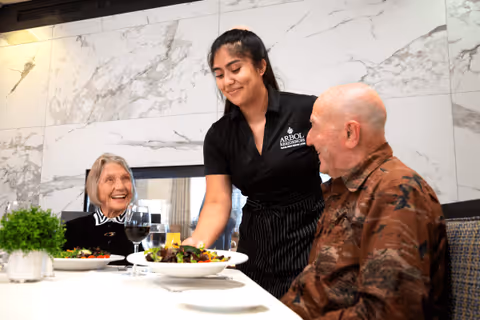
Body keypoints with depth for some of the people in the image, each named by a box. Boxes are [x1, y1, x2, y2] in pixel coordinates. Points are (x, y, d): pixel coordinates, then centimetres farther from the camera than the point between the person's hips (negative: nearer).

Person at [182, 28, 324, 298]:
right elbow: (217, 203, -4)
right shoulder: (218, 136, 0)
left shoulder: (308, 111, -12)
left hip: (311, 239, -3)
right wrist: (197, 243, -22)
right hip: (256, 248, 4)